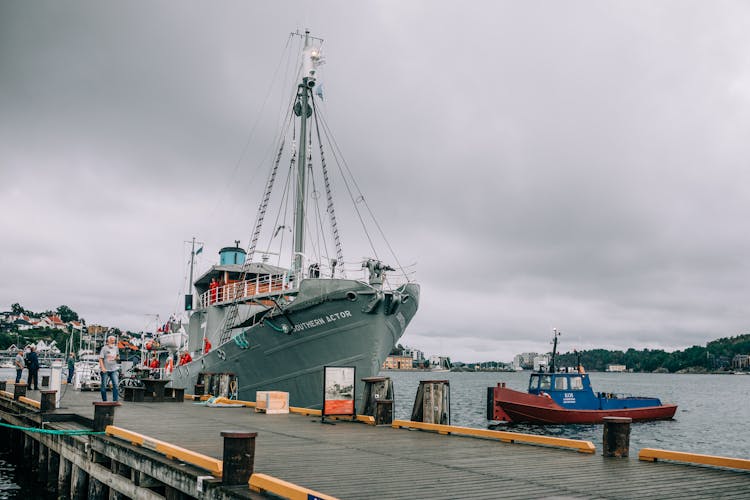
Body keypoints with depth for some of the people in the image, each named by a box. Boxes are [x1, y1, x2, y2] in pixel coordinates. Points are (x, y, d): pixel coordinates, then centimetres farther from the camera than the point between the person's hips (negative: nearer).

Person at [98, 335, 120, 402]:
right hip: (105, 370, -3)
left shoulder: (115, 348, 10)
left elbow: (118, 357, 21)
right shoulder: (104, 348, -4)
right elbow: (100, 358, -9)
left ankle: (115, 400, -7)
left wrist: (117, 358, -4)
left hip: (113, 369, 3)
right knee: (104, 386, 4)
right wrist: (102, 368, -19)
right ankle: (104, 401, 14)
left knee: (116, 384, -8)